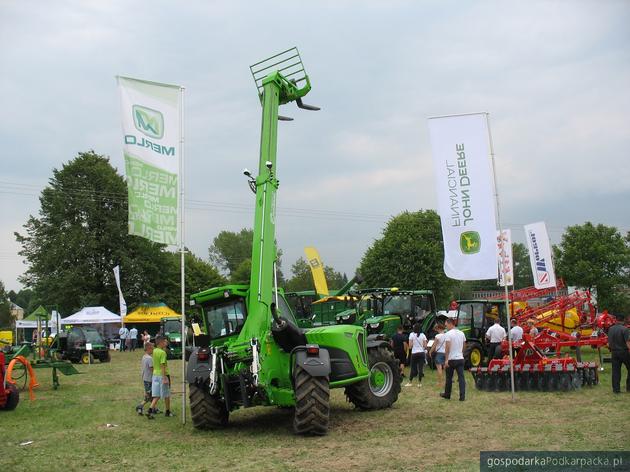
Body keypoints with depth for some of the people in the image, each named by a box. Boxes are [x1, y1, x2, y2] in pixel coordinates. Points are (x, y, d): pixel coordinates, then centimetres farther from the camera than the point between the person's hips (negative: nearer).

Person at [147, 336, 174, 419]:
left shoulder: (155, 351, 6)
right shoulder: (163, 353, -17)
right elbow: (162, 366, -22)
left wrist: (165, 346, 21)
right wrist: (165, 378, -22)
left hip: (155, 375, 7)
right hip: (162, 375, -7)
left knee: (156, 395, 7)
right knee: (166, 395, 10)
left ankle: (150, 410, -8)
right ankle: (168, 412, 22)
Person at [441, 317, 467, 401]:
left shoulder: (448, 334, -12)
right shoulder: (461, 333, 8)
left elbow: (447, 347, -19)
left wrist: (446, 359, -18)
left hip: (451, 359, -5)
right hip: (460, 359, 5)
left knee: (449, 378, 10)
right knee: (461, 378, 0)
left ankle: (447, 395, 22)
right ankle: (462, 396, -6)